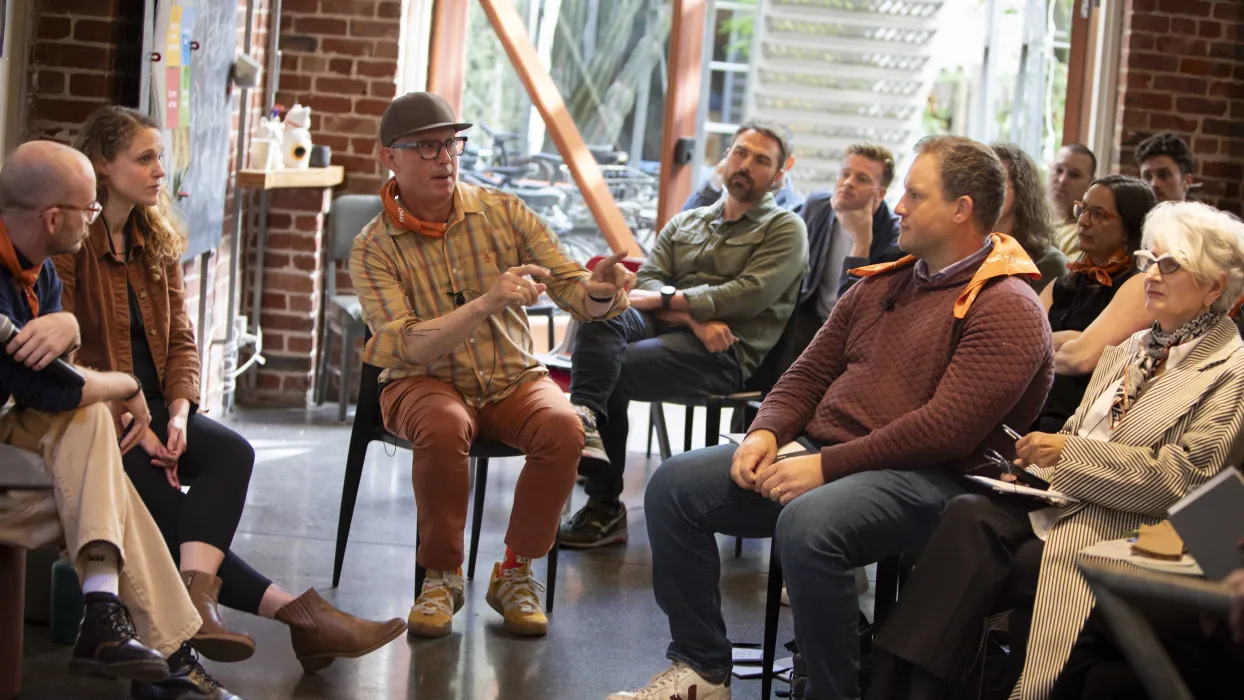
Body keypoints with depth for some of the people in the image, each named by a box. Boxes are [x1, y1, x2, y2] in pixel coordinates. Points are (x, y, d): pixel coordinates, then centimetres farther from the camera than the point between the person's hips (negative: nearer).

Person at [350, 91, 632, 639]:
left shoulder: (503, 212, -1)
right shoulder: (373, 250, -8)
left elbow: (571, 291, -5)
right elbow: (405, 347, -21)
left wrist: (598, 290, -31)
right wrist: (486, 303, -35)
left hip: (513, 379, 2)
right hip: (426, 384, -2)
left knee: (563, 427, -29)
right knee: (444, 426, -37)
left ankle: (515, 573, -10)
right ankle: (442, 577, -14)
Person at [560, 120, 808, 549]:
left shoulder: (785, 229, 11)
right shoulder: (685, 223, 26)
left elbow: (751, 295, -6)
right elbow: (647, 282, 11)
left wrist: (668, 299, -10)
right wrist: (694, 318, -11)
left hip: (727, 351, -5)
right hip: (665, 326, 5)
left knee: (612, 373, -28)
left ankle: (604, 507, -27)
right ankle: (585, 422, -45)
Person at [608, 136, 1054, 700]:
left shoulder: (1007, 309, -8)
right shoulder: (880, 284, 19)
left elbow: (946, 430, -19)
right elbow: (809, 374, 22)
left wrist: (827, 466, -20)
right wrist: (766, 432, 0)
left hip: (916, 477, -8)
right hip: (814, 450, 8)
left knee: (807, 525, -38)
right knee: (673, 485, -7)